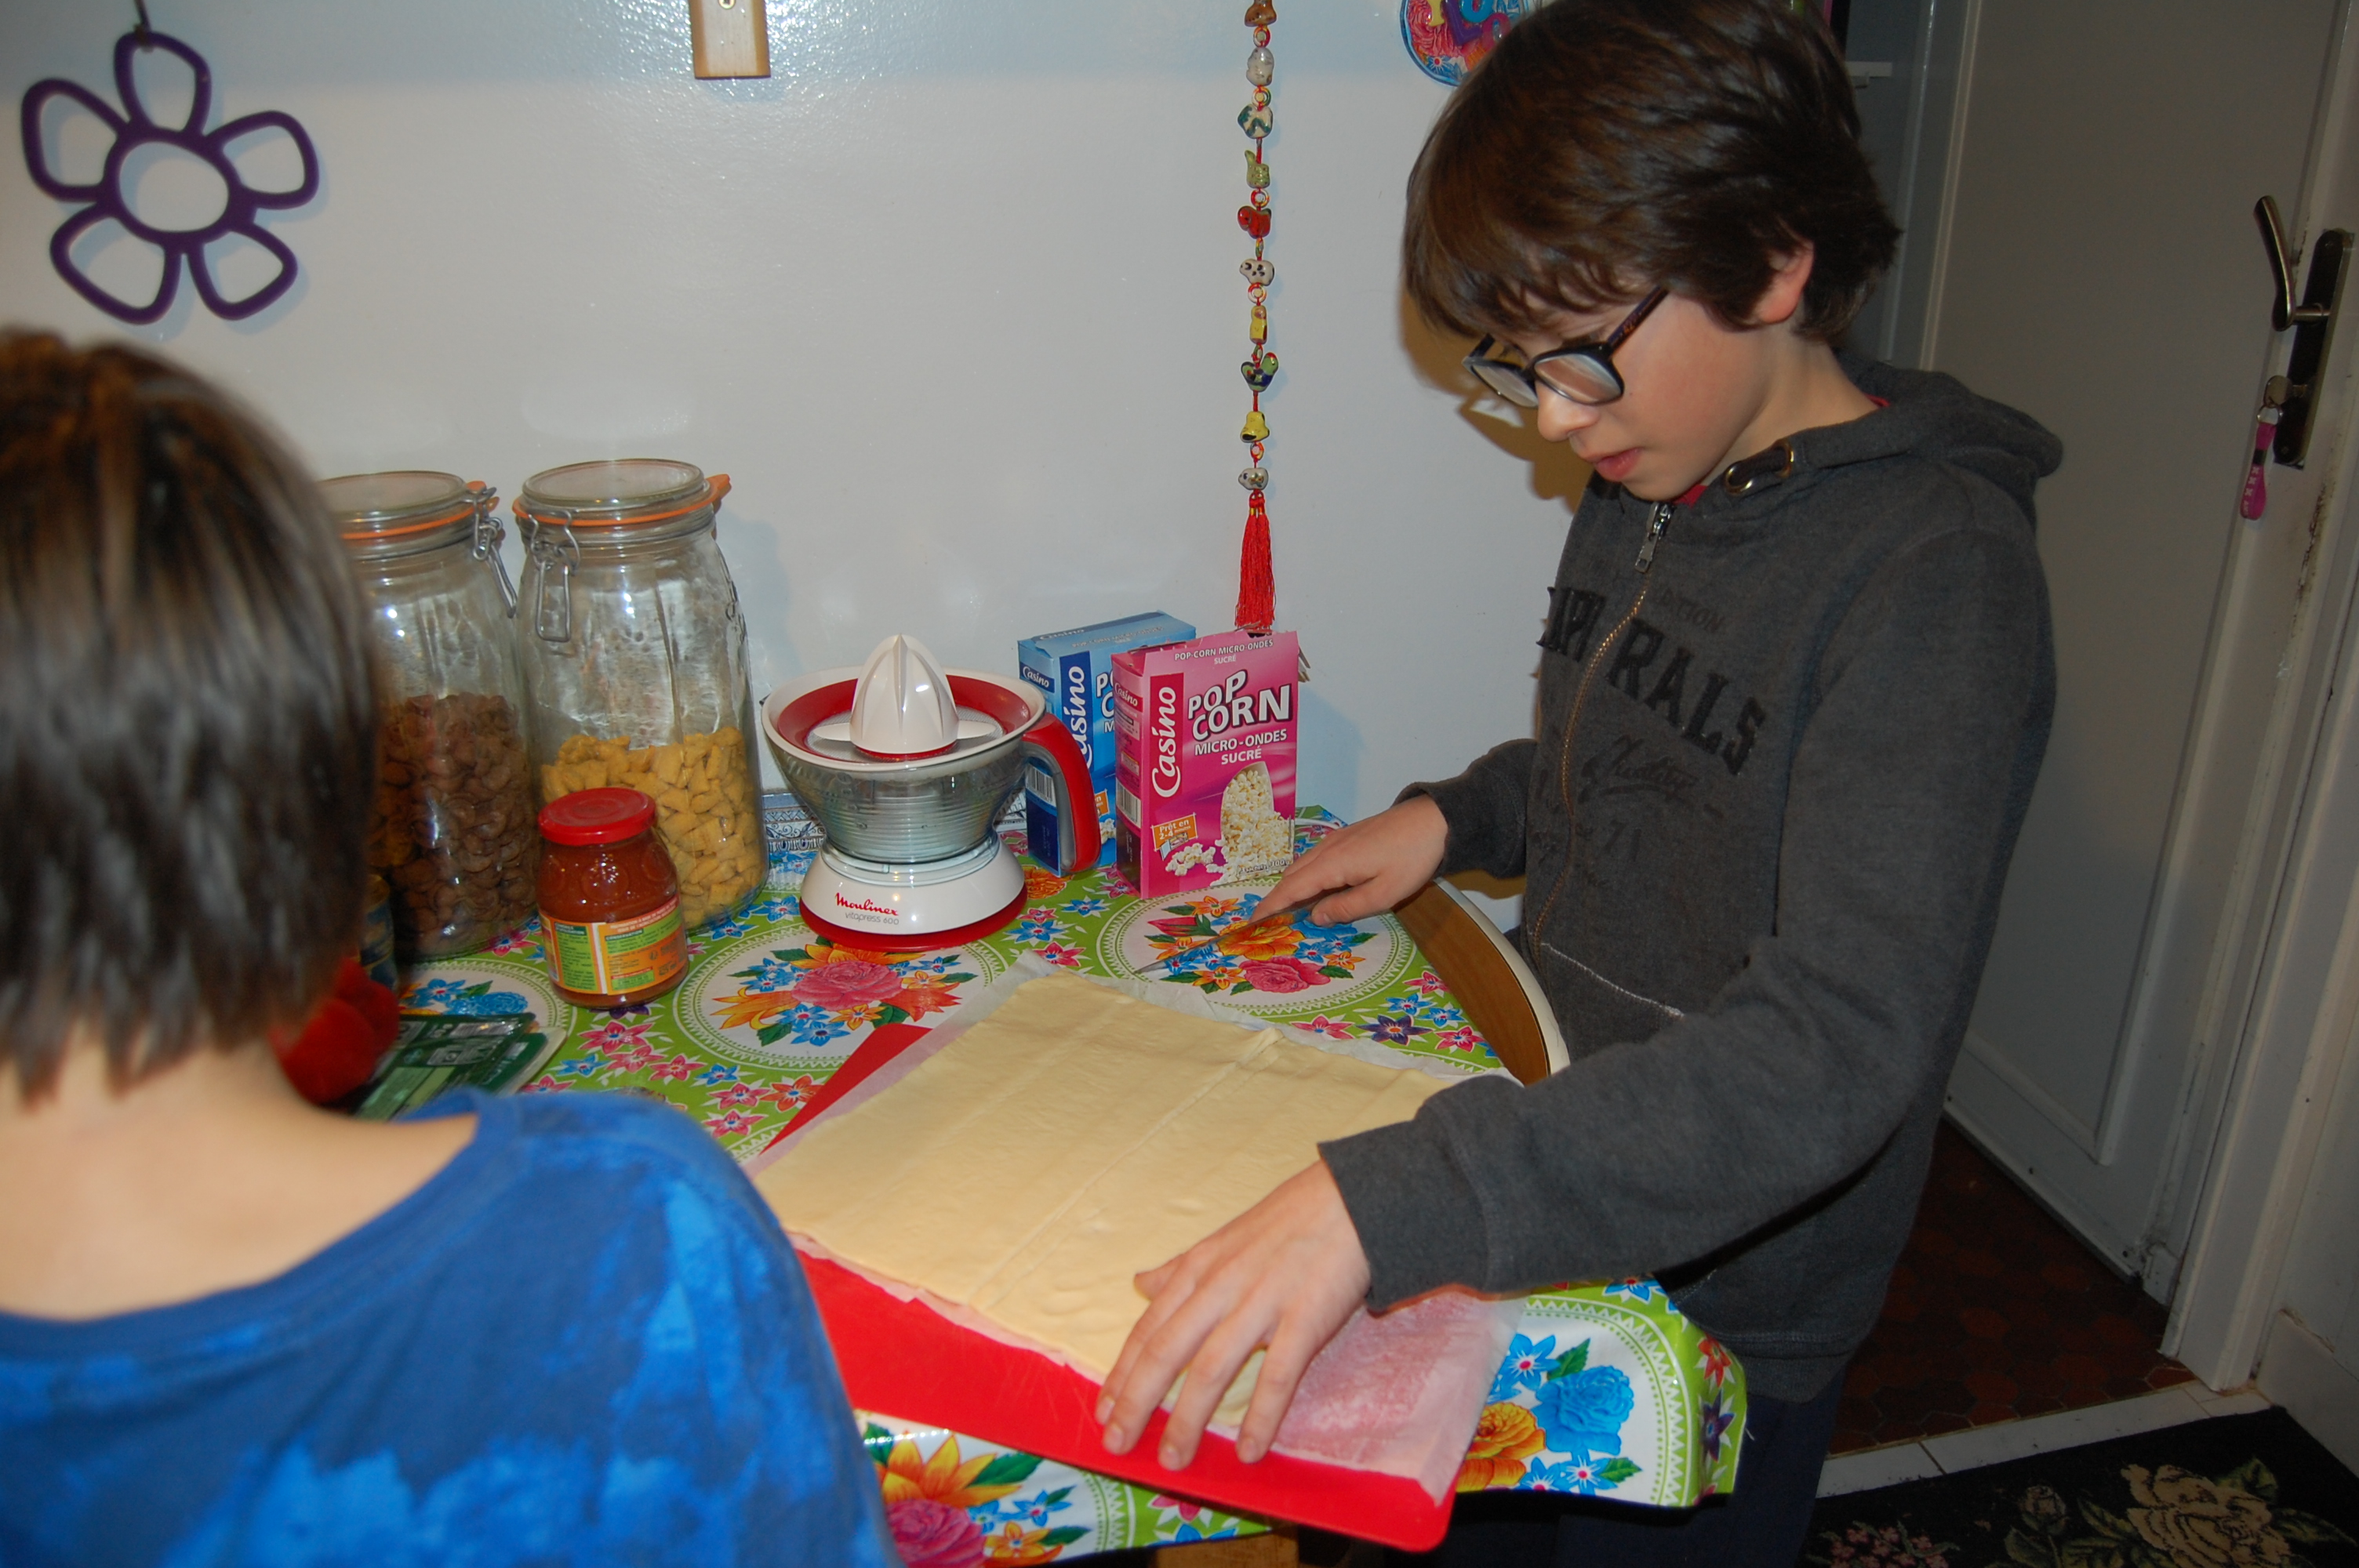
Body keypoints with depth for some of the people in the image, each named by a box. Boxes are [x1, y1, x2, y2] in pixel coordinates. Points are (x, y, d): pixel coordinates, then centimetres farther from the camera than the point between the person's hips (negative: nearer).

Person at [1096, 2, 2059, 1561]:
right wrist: (1458, 815, -1)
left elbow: (1836, 1048, -36)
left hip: (1725, 1304, -6)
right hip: (1549, 1210, 7)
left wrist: (1393, 1199, -44)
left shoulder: (1935, 573, -26)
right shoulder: (1643, 487, 0)